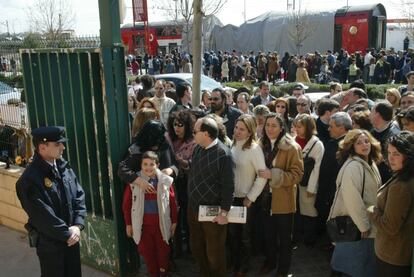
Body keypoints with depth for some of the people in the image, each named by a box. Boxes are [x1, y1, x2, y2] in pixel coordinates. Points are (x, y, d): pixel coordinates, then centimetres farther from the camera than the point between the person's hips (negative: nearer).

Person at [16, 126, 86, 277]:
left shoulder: (64, 167, -2)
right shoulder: (29, 180, -22)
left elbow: (79, 196, 0)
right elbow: (43, 217, -22)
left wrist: (77, 226, -10)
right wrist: (67, 234, -15)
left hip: (72, 237, 6)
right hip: (49, 242, -6)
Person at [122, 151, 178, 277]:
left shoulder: (165, 181, -6)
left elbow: (172, 203, 1)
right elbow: (126, 204, 0)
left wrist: (174, 221, 4)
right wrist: (128, 224, 2)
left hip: (161, 223, 0)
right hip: (143, 224, 0)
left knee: (163, 251, 11)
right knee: (147, 252, 10)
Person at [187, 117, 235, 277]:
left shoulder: (223, 154, -20)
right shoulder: (197, 148, 2)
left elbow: (228, 186, -18)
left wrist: (224, 212, -18)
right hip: (193, 207, 7)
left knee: (214, 252, 10)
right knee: (196, 247, 20)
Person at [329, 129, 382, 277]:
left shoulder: (371, 164, 8)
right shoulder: (352, 166, -22)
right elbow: (352, 199, -28)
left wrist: (367, 223, 11)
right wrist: (363, 225, -20)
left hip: (367, 225, 9)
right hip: (353, 226, -9)